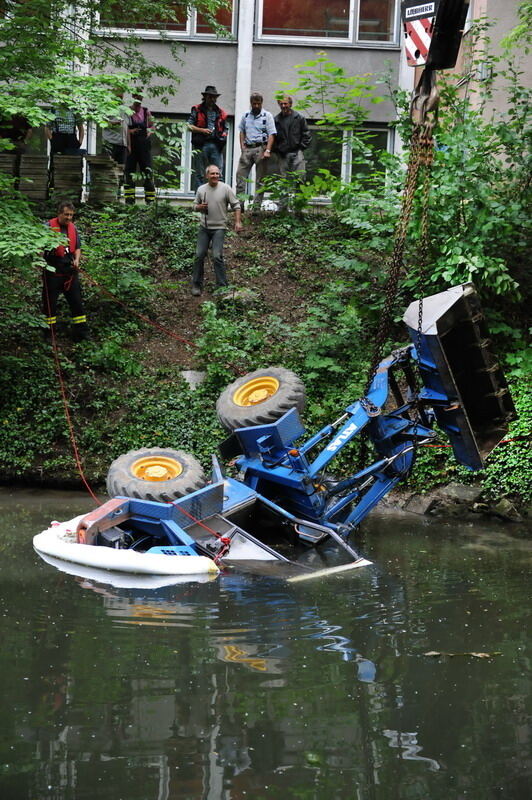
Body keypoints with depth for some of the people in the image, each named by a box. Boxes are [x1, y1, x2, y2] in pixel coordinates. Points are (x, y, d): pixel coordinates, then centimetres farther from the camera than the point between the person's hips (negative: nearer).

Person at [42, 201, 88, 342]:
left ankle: (81, 330, 8)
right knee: (50, 301, 2)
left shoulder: (73, 228, 10)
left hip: (70, 270, 4)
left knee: (76, 300, 3)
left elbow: (77, 247, 19)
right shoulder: (49, 226, -6)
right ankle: (49, 331, 12)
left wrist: (76, 259, 1)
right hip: (53, 270, -4)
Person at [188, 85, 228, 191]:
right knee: (199, 174, 1)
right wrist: (202, 130, -11)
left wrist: (224, 134, 3)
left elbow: (225, 128, 25)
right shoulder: (197, 110, 8)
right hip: (201, 145, -2)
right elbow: (189, 126, 2)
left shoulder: (220, 113, 18)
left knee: (218, 174, -4)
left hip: (216, 145, 3)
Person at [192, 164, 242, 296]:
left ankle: (222, 286, -4)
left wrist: (237, 222, -9)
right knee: (199, 255, 3)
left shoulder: (226, 189, -5)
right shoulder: (201, 189, 5)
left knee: (217, 256, -11)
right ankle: (197, 285, 14)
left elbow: (236, 206, -1)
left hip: (219, 227, -4)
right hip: (204, 227, 4)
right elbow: (195, 206, 16)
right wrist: (200, 207, -8)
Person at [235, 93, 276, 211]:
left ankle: (257, 206, 3)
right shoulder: (246, 115, 13)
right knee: (240, 175, -2)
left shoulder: (267, 116, 0)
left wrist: (267, 150, -16)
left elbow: (271, 134, -5)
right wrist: (242, 146, 5)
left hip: (260, 148, -4)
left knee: (260, 179, 1)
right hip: (247, 148, 4)